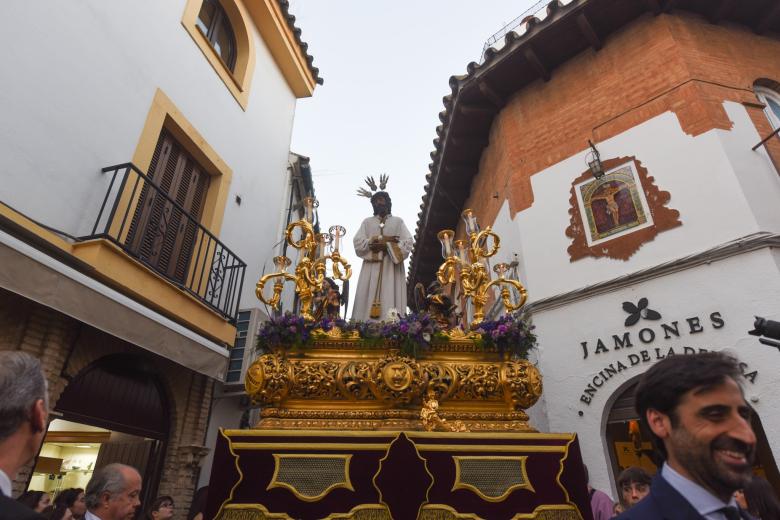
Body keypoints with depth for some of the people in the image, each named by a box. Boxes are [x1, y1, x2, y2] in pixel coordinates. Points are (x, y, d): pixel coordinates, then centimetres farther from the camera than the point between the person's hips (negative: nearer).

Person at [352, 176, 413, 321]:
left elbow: (408, 243, 2)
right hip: (371, 267, 1)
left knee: (391, 300, -10)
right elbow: (358, 243, 4)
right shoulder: (367, 222, 19)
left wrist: (385, 245, -11)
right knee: (367, 302, -9)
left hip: (392, 267, -1)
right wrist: (384, 239, -6)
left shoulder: (398, 221, 15)